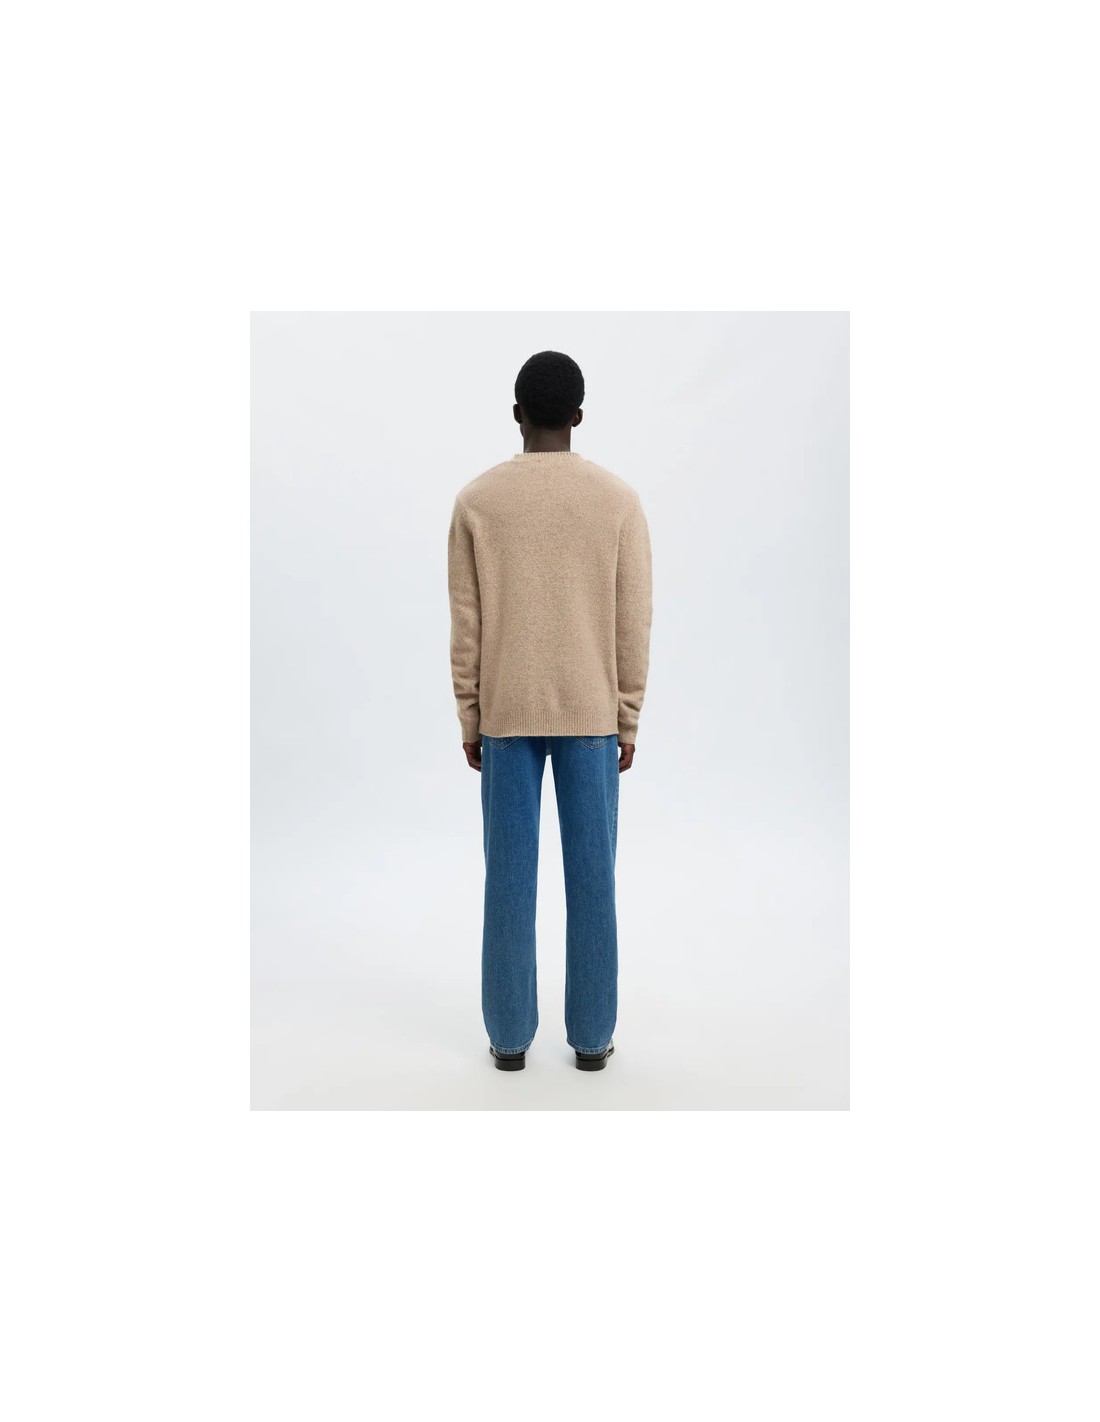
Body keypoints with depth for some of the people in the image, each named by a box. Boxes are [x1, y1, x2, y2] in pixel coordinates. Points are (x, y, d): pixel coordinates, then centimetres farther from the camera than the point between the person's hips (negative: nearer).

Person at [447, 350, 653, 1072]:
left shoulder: (476, 500, -4)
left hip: (506, 714, 0)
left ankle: (511, 1034, 15)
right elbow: (634, 626, -4)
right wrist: (627, 723, 4)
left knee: (510, 876, 7)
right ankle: (592, 1034, 15)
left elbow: (466, 626, -3)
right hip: (592, 714, 0)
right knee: (592, 875, 7)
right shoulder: (620, 499, -4)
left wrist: (470, 722, 6)